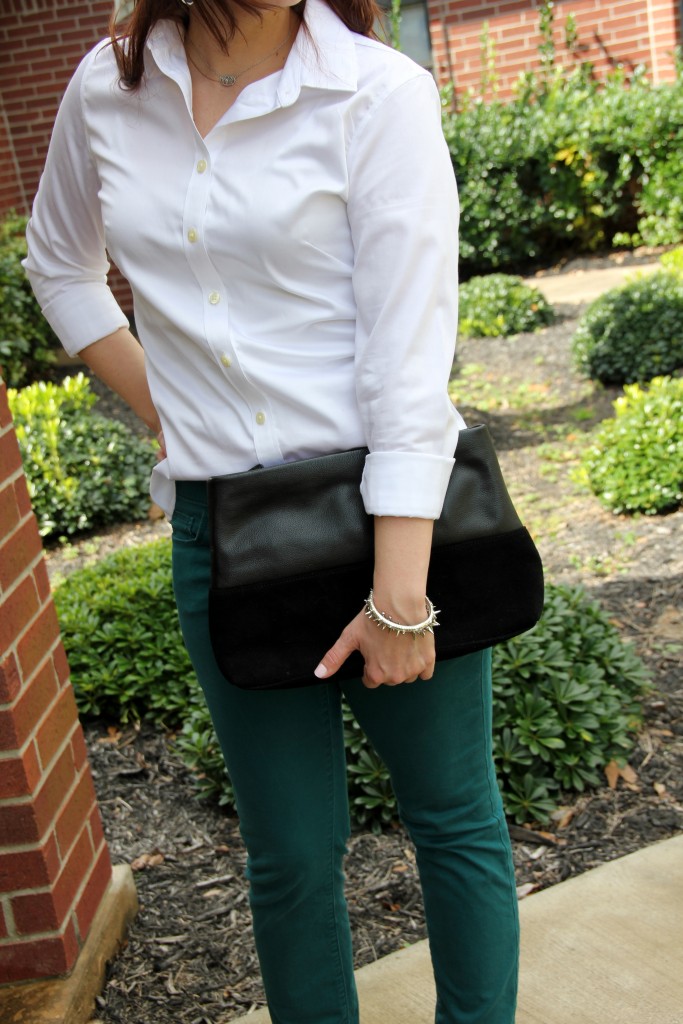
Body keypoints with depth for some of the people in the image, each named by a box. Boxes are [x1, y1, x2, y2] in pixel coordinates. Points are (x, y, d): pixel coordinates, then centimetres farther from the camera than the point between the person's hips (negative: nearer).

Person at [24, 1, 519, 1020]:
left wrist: (399, 594, -17)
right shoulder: (108, 89, 5)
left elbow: (408, 355, -14)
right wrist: (162, 410, 10)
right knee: (292, 851, 13)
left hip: (388, 505, -2)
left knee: (454, 817, 13)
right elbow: (60, 265, 23)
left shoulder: (377, 92, -8)